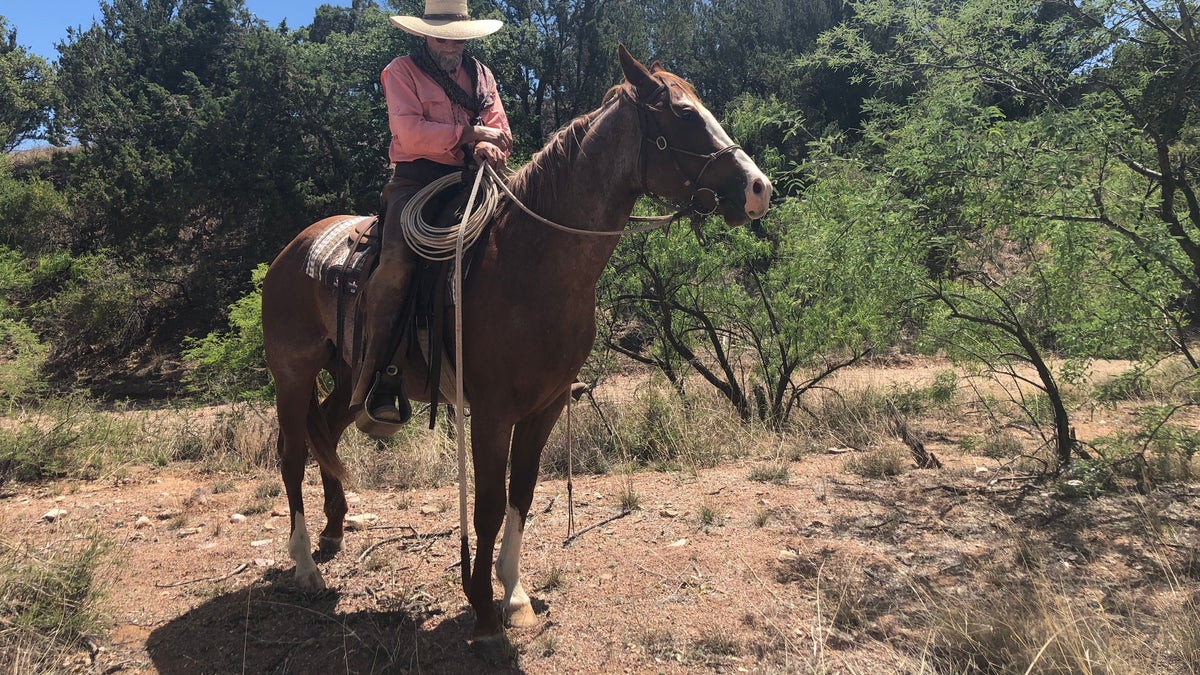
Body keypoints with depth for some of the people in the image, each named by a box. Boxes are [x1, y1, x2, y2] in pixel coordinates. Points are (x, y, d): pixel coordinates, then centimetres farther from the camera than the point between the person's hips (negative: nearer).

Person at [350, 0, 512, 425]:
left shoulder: (480, 75, 20)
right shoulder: (401, 72, 5)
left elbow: (500, 130, 11)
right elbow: (411, 132, -11)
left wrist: (490, 148, -13)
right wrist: (469, 133, -13)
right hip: (417, 180, -5)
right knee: (396, 262, -29)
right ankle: (378, 378, -23)